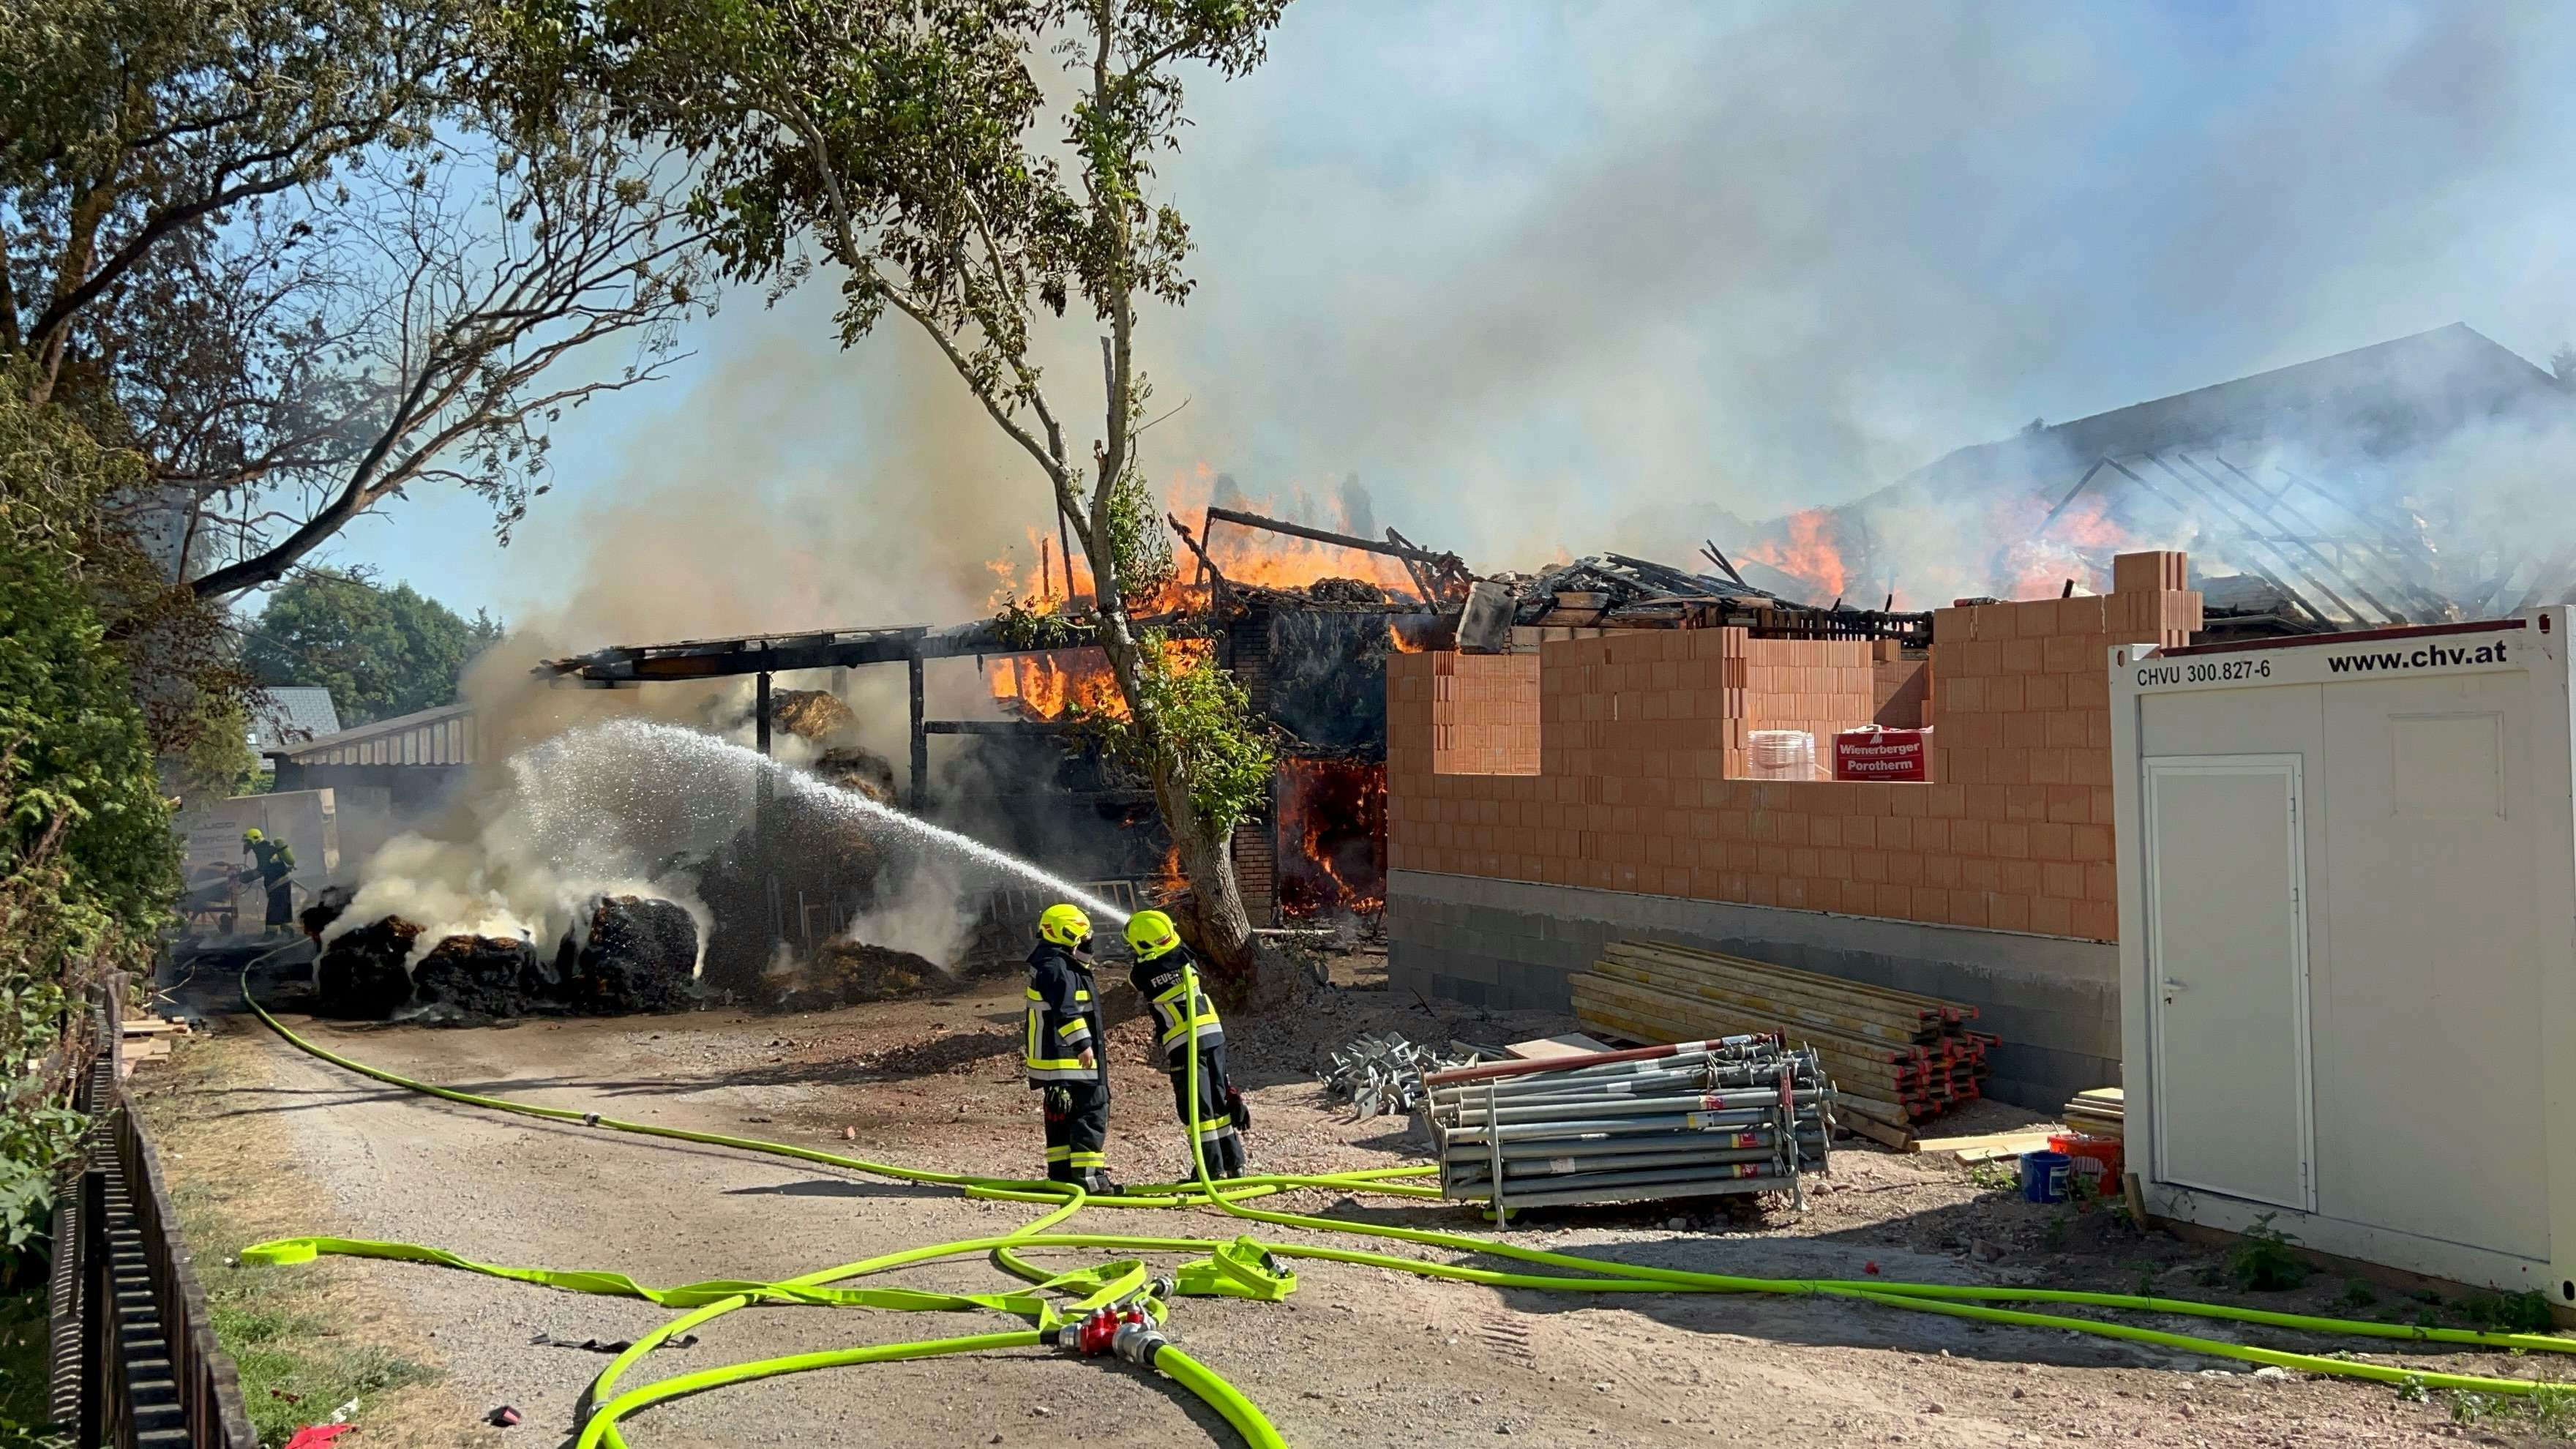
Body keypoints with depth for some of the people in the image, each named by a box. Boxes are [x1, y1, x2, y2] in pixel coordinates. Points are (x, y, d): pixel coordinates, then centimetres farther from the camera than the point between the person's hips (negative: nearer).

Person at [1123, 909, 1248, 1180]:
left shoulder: (1142, 972, -9)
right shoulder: (1184, 957, 1)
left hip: (1184, 1045, -5)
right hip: (1214, 1035, 5)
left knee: (1197, 1109, 1)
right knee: (1220, 1101, 15)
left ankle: (1213, 1170, 2)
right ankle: (1235, 1163, 20)